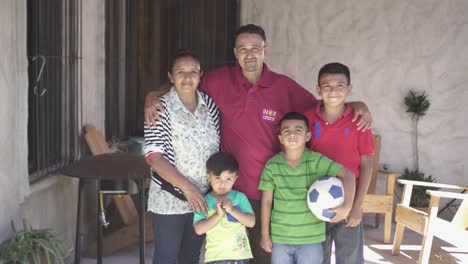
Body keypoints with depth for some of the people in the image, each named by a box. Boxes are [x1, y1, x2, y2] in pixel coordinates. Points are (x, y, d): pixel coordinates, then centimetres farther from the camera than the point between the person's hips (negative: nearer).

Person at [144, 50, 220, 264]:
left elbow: (217, 148, 9)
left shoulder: (210, 105, 2)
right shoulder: (161, 108, -12)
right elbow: (153, 156, -17)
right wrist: (186, 186, -25)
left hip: (202, 198, 5)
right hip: (169, 200, -4)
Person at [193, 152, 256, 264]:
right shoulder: (204, 201, -3)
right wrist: (218, 215, -21)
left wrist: (232, 210, -18)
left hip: (240, 254, 2)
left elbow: (251, 222, -6)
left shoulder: (240, 197, 1)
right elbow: (199, 229, -11)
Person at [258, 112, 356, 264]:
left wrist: (347, 206, -31)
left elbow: (347, 175, -18)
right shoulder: (272, 165, -5)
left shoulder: (316, 161, -11)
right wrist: (265, 234, 3)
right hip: (280, 238, 2)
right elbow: (266, 201, 1)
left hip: (311, 238, -1)